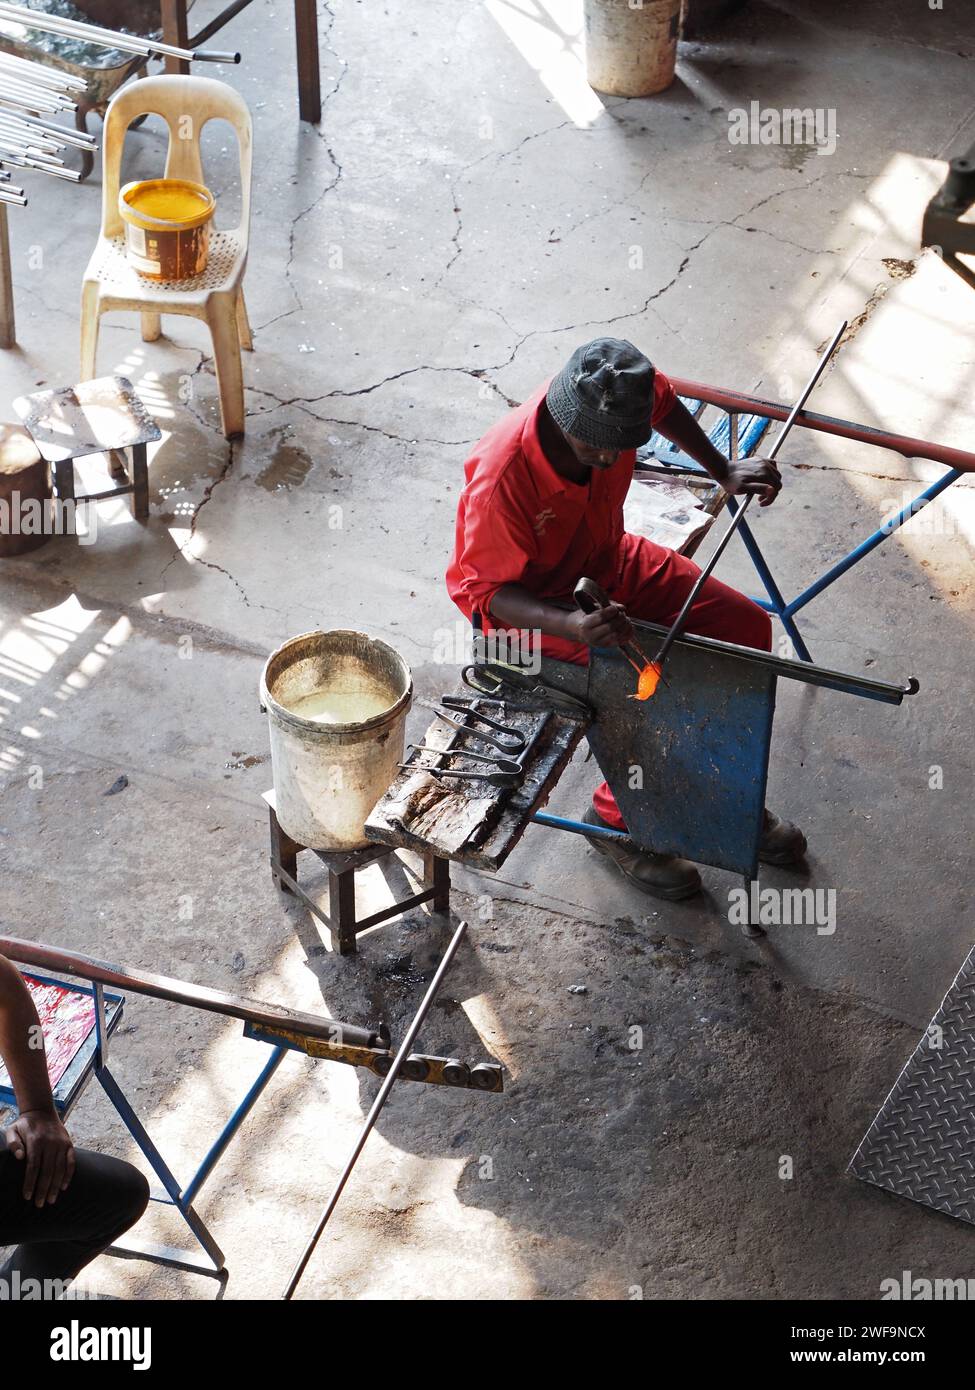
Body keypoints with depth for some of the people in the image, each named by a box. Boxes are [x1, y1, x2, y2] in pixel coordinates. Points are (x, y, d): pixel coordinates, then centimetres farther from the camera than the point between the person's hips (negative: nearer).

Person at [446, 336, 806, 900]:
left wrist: (724, 471, 6)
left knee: (748, 628, 0)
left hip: (609, 562, 7)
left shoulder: (617, 400, -22)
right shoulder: (502, 477, -38)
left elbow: (667, 404, 5)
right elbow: (486, 590, -28)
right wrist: (573, 626, -45)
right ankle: (618, 817, 4)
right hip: (534, 604, -7)